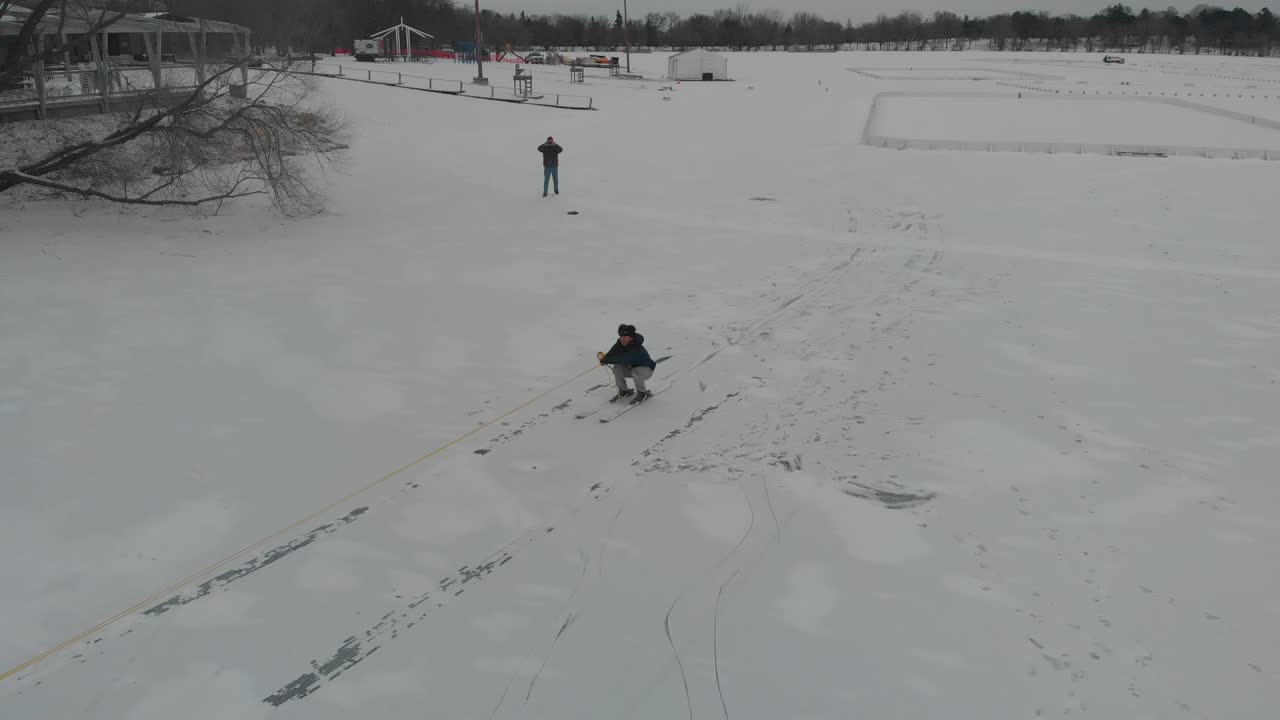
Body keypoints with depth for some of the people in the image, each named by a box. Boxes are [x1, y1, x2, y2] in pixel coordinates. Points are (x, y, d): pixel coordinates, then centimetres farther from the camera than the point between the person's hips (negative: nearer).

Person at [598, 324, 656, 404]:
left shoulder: (637, 349, -36)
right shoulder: (620, 344, -13)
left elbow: (624, 359, -47)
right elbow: (611, 354, -17)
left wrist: (606, 360, -46)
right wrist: (604, 357, -41)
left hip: (646, 369, -7)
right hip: (632, 368, 7)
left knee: (635, 372, -38)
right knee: (617, 367, -18)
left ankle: (643, 393, -10)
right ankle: (624, 391, 1)